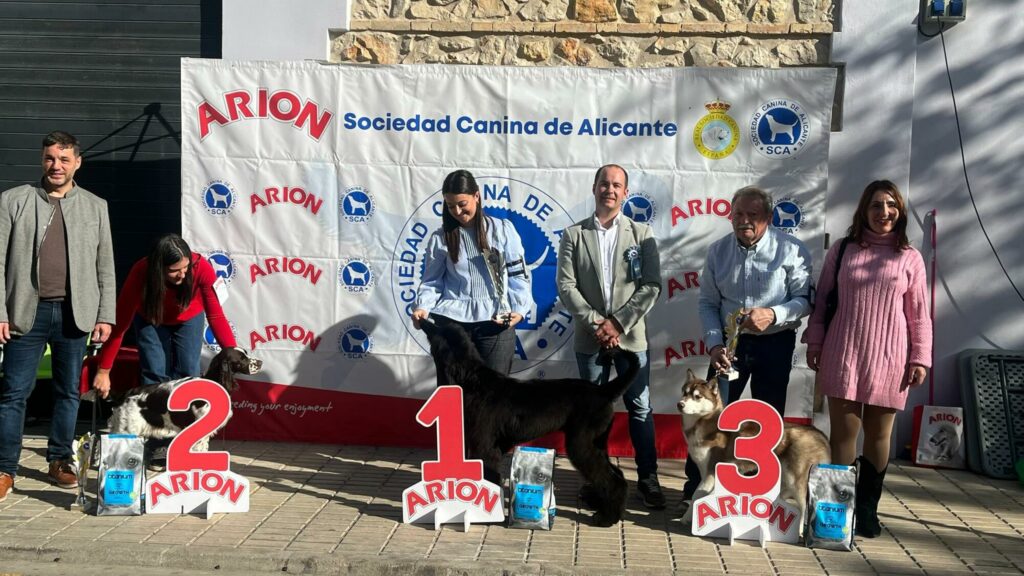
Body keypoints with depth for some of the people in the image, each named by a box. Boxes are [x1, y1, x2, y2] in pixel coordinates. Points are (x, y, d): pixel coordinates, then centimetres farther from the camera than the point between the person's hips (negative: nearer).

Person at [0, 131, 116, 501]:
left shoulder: (95, 206, 9)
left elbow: (105, 266, 8)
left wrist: (105, 315, 2)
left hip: (74, 314, 2)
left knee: (69, 391, 9)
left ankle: (60, 461, 22)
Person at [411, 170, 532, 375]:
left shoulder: (503, 229, 5)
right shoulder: (440, 238, 7)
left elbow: (518, 275, 5)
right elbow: (432, 282, 7)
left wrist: (519, 308, -9)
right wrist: (422, 307, -11)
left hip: (496, 321, 0)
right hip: (452, 321, 1)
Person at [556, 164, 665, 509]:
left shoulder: (641, 233, 3)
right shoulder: (574, 234, 3)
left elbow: (652, 285, -4)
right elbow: (566, 286, -3)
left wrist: (618, 322, -12)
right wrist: (595, 323, -13)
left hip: (631, 336, 0)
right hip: (589, 337, 1)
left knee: (640, 408, 4)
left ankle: (648, 478, 15)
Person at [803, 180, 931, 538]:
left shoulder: (910, 258, 5)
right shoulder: (843, 250, 6)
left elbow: (919, 314, 5)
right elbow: (821, 300, 8)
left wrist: (920, 359, 0)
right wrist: (814, 344, 4)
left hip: (888, 358, 0)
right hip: (843, 354, 0)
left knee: (879, 435, 6)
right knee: (843, 432, 1)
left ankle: (867, 509, 17)